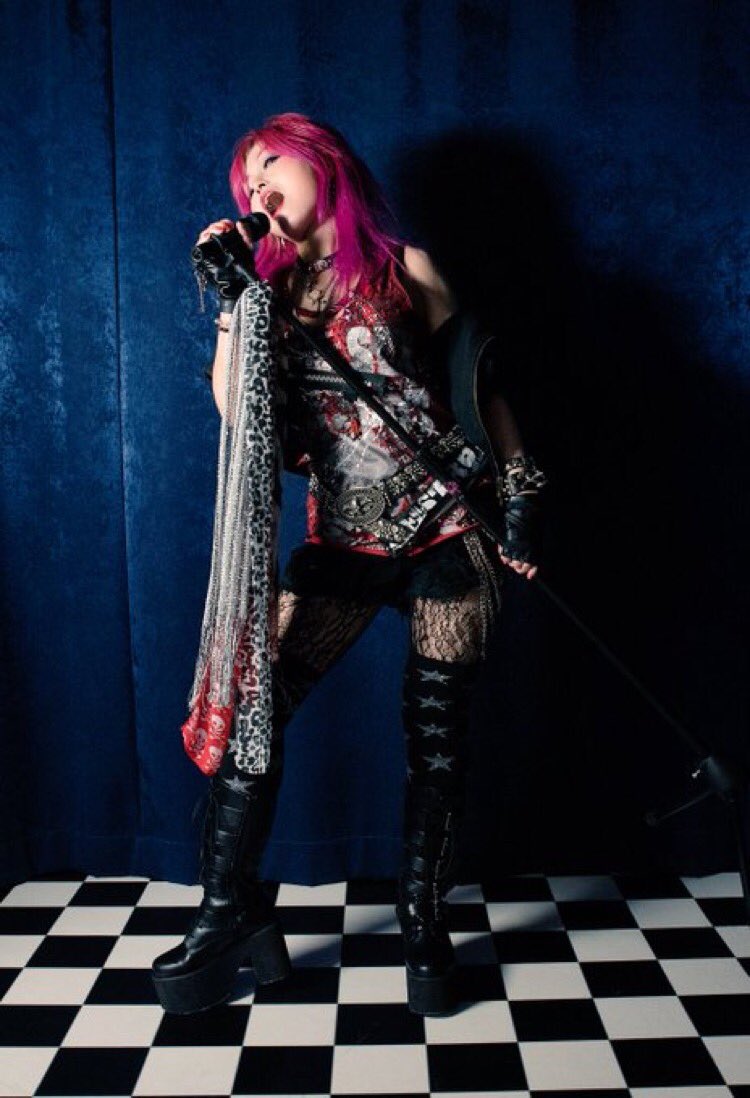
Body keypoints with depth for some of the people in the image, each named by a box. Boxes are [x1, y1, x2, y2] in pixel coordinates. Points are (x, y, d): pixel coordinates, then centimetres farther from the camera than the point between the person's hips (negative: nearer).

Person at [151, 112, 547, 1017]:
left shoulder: (404, 268, 5)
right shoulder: (275, 290, 11)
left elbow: (482, 384, 6)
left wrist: (519, 497, 1)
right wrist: (230, 300, -7)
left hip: (445, 533, -2)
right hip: (341, 542, 2)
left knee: (436, 736, 3)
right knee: (253, 699, -9)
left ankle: (423, 926, 21)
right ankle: (227, 912, 7)